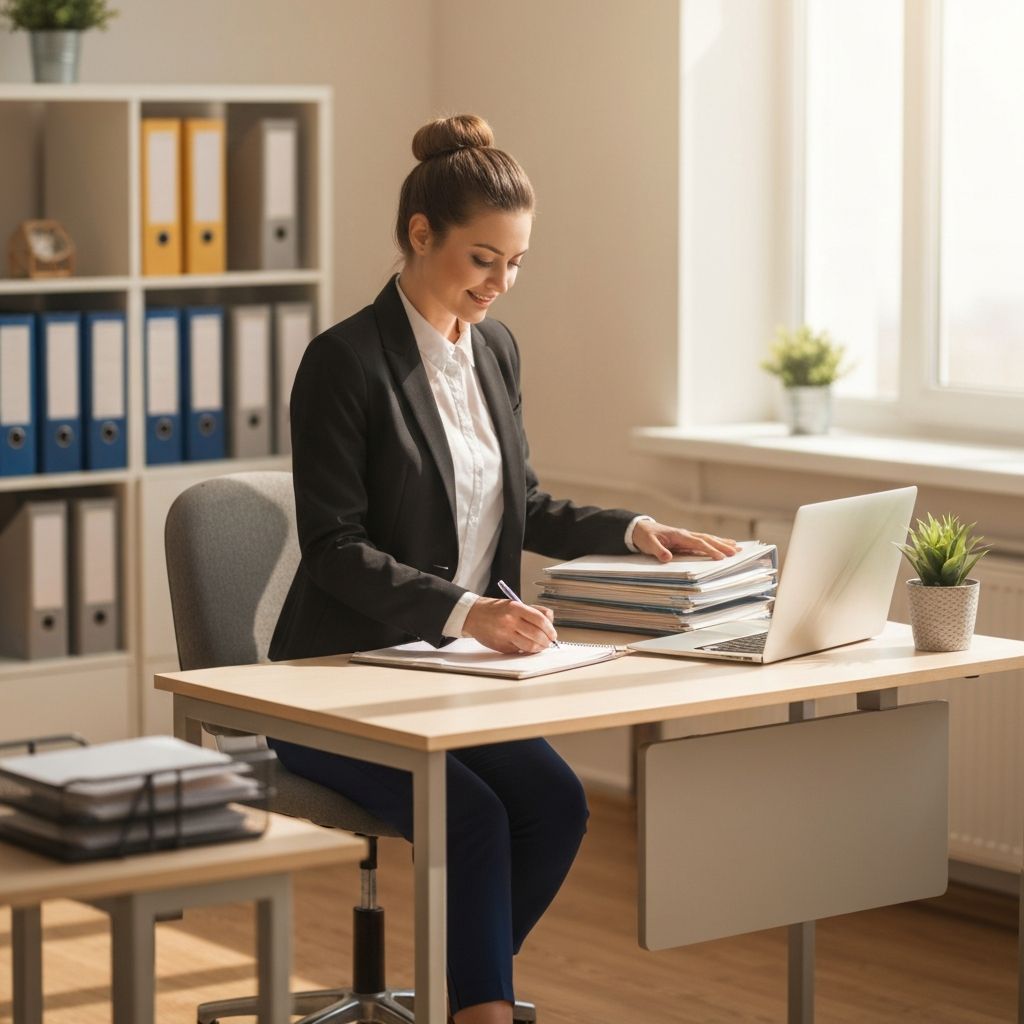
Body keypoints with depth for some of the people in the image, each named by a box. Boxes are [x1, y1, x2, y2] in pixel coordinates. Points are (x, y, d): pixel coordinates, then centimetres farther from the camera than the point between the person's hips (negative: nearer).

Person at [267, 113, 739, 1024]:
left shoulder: (496, 350, 8)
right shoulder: (346, 360, -15)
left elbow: (519, 504, 19)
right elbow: (334, 548, -19)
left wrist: (631, 531, 2)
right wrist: (463, 611, -31)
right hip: (340, 678, -6)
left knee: (557, 805, -17)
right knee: (473, 816, -27)